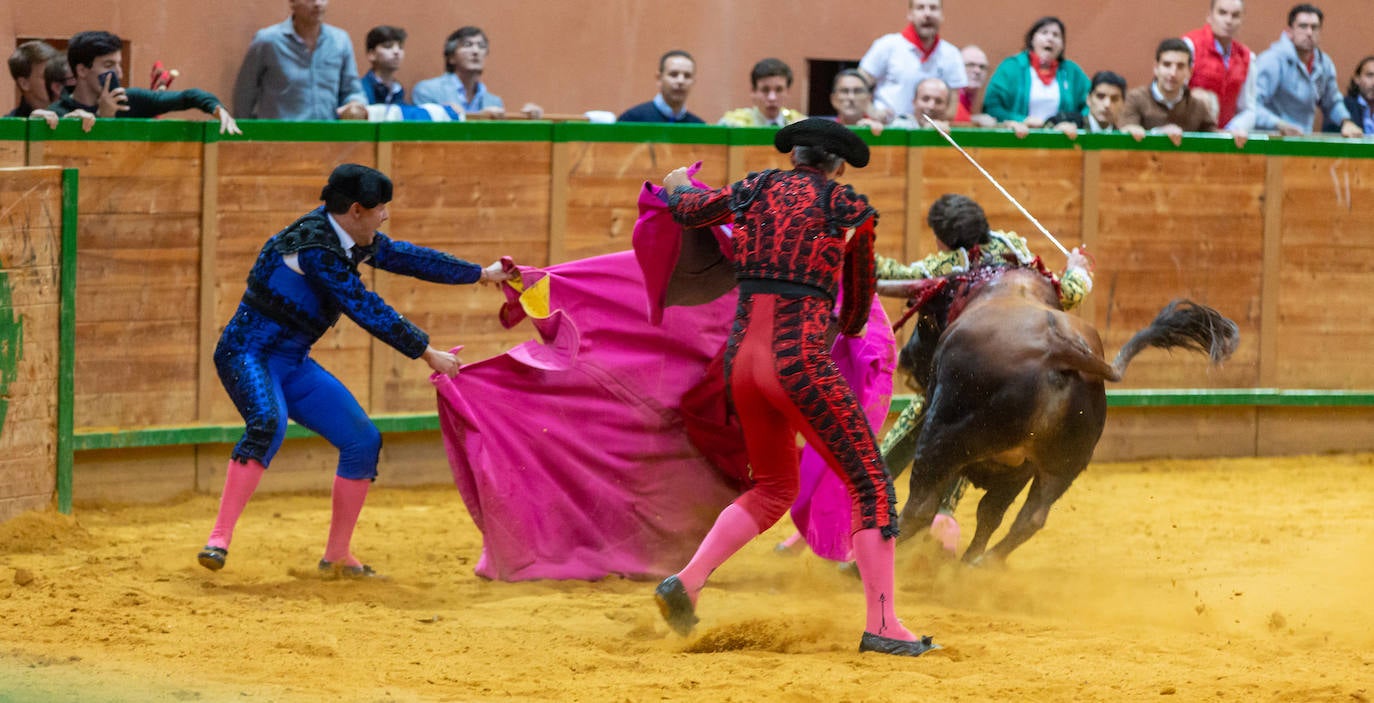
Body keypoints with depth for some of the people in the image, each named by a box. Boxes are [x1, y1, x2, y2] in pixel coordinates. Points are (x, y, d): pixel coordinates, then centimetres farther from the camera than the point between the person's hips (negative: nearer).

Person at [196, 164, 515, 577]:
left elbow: (404, 257, 15)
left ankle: (337, 557, 14)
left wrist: (480, 275, 21)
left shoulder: (349, 239, 4)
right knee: (268, 424, -37)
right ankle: (219, 541, -42)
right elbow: (366, 310, -23)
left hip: (293, 364, 9)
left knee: (363, 440, 4)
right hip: (249, 353, -9)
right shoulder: (314, 245, -23)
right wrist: (427, 353, -18)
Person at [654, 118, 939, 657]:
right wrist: (847, 328, 42)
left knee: (773, 487, 23)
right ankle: (881, 626, -5)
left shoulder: (757, 189, 11)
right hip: (799, 360, -6)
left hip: (742, 357, 6)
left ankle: (687, 582, 10)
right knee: (871, 487, 2)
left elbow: (687, 210, 28)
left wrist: (678, 185, 52)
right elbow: (860, 293, 20)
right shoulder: (851, 209, 3)